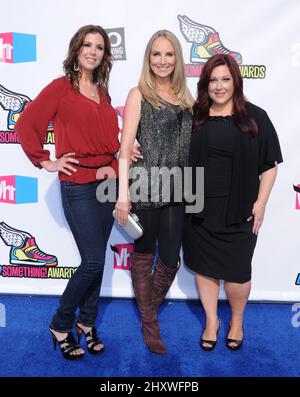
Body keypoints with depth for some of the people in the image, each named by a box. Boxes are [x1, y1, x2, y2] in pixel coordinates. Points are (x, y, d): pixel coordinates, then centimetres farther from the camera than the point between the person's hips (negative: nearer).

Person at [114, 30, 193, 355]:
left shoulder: (185, 97, 13)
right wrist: (123, 194, -14)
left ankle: (149, 308, 37)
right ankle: (149, 322, 29)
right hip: (145, 189, -4)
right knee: (143, 256, 10)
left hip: (176, 191, 5)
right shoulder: (138, 94, -1)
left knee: (170, 260, 9)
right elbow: (125, 147, -7)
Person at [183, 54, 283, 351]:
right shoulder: (194, 117, 3)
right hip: (199, 209, 2)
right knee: (204, 268, 12)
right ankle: (211, 321, 35)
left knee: (236, 273, 6)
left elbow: (269, 165, 0)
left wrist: (261, 203, -5)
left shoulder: (255, 117, -2)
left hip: (238, 212, -2)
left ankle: (237, 320, 36)